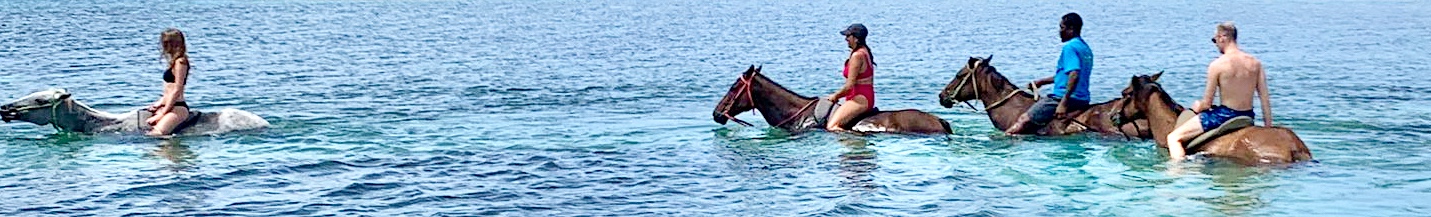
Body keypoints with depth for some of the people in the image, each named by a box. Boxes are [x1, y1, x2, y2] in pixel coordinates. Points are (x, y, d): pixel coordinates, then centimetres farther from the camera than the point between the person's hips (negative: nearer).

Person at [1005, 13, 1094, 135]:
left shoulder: (1070, 47, -13)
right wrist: (1042, 82, 32)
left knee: (1024, 119, -12)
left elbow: (1074, 75, -26)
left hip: (1065, 97, -10)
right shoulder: (1085, 48, 18)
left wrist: (1064, 103, -29)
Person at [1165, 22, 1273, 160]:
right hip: (1248, 117, 7)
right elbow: (1265, 99, 2)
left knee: (1173, 137, 1)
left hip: (1224, 116, -6)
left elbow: (1207, 104, -10)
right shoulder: (1255, 63, 0)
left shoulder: (1217, 65, -14)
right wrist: (1269, 127, 10)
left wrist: (1197, 107, 13)